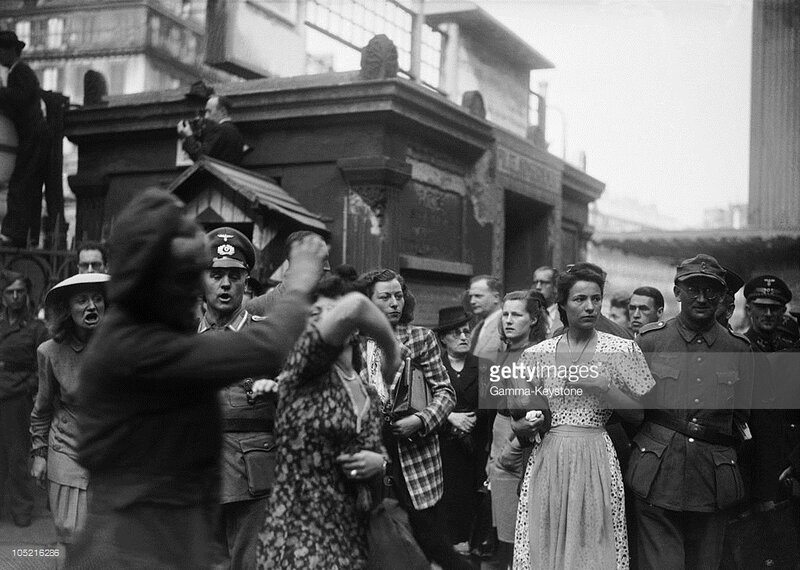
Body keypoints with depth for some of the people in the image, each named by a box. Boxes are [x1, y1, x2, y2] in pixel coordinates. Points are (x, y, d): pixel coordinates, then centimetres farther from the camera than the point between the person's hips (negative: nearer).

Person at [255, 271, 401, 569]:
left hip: (352, 533, 6)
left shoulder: (368, 394, 9)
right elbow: (353, 305, -26)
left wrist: (378, 463, -2)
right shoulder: (304, 368, -9)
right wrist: (393, 355, -13)